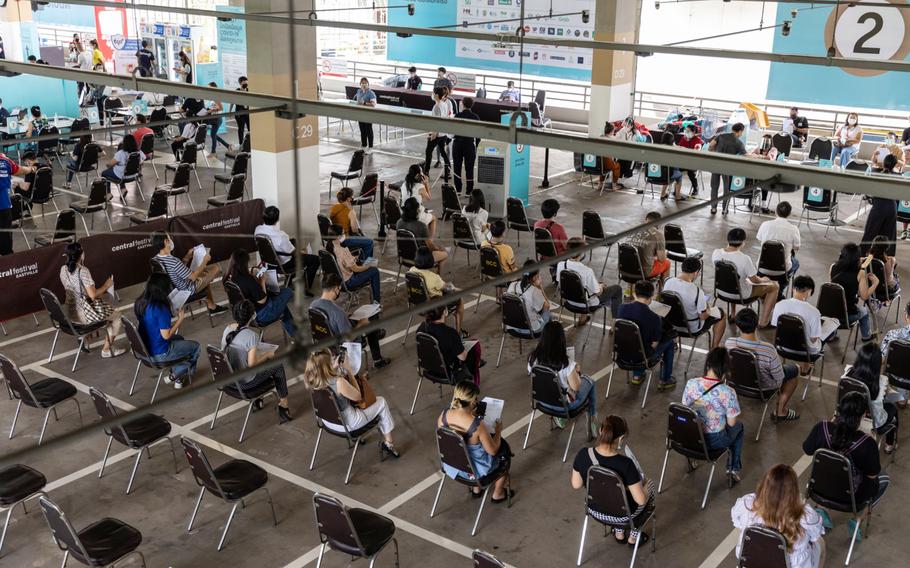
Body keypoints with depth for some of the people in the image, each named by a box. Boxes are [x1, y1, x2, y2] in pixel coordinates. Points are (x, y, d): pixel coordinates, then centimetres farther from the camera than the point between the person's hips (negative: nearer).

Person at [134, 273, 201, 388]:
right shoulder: (161, 308, -29)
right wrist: (180, 319, -14)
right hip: (159, 354, -8)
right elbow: (166, 335, -23)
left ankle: (174, 373, 31)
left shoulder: (139, 303, -5)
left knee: (179, 338, 32)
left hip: (144, 348, 8)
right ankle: (177, 376, 25)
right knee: (195, 347, 13)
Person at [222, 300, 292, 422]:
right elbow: (252, 363, -27)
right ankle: (283, 406, 24)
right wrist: (268, 355, -9)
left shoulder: (227, 329, -5)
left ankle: (258, 400, 38)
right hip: (245, 383, -7)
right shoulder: (251, 335, -26)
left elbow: (225, 352, 7)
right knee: (278, 366, 15)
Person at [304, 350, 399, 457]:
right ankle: (388, 444, 24)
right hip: (347, 424, -6)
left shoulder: (312, 381, -16)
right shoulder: (339, 382, -36)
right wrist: (349, 371, -17)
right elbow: (358, 396, -17)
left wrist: (334, 368, -6)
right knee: (381, 402, 13)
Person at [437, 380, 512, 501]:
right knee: (504, 448, 23)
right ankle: (498, 494, 39)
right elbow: (493, 450, -20)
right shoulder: (477, 425, -35)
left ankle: (476, 489, 44)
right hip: (474, 469, -5)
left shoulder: (444, 414, -20)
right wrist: (498, 430, -6)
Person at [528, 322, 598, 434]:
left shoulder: (533, 357, -21)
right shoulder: (566, 363, -34)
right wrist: (577, 371, -3)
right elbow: (576, 387, -22)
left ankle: (560, 418, 44)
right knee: (589, 381, 24)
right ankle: (592, 420, 40)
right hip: (565, 404, -4)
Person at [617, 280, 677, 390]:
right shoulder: (654, 318, -25)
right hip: (644, 356, -4)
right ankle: (665, 380, 32)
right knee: (670, 339, 22)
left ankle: (637, 375, 38)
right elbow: (654, 344, -16)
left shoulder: (621, 308, -12)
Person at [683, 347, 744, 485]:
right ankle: (733, 471, 29)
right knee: (739, 427, 29)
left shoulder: (690, 384, -15)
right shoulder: (727, 393, -26)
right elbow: (731, 423, -14)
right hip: (714, 440, -3)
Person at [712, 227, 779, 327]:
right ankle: (763, 322, 20)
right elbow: (754, 280, -17)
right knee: (774, 286, 13)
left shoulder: (716, 253, -17)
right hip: (741, 294, -6)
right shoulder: (744, 259, -33)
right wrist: (763, 280, 2)